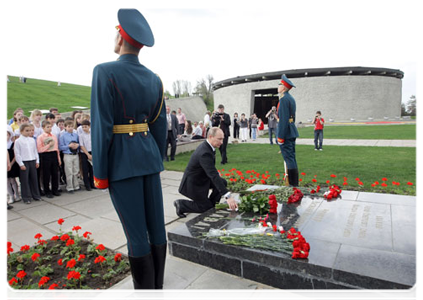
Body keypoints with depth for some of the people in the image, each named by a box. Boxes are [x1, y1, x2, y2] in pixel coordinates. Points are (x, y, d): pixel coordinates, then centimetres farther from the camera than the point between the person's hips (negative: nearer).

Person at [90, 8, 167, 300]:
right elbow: (160, 125, 9)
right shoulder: (154, 78, 7)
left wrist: (99, 173, -8)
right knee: (155, 224, 12)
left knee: (136, 231, 4)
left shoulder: (105, 72, -12)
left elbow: (102, 127, -15)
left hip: (121, 160, -6)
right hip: (148, 155, 6)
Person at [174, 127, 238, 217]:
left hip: (201, 178, 9)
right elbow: (213, 175, -40)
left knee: (223, 182, 1)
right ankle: (181, 205, 9)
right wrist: (228, 196, -42)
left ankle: (211, 205, 13)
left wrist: (217, 175, 3)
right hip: (192, 184, -9)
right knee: (206, 207, 0)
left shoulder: (206, 146, -4)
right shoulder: (204, 153, -34)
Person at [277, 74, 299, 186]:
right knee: (292, 157, 14)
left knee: (289, 158, -6)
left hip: (285, 131, -10)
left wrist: (280, 137, -20)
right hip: (292, 132, 10)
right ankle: (294, 183, 23)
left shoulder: (284, 99, -15)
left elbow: (283, 119, -21)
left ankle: (292, 184, -1)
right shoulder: (291, 98, 15)